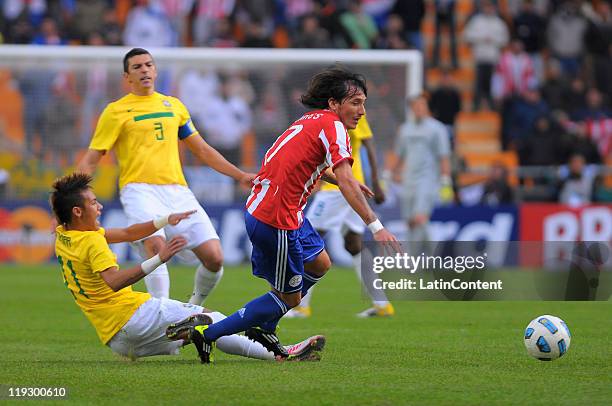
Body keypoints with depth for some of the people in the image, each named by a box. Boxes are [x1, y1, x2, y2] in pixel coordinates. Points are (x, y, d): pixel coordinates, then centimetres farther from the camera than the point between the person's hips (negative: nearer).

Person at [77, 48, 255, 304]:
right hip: (139, 189, -4)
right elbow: (90, 160, 5)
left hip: (177, 190, 4)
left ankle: (195, 306, 20)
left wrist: (240, 176, 21)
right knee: (156, 245, -32)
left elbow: (201, 150, 27)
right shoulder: (116, 111, 7)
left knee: (214, 257, -7)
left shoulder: (174, 105, 20)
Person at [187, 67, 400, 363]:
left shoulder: (311, 120, 14)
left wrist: (340, 180, 30)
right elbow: (346, 184, -24)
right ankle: (207, 335, 2)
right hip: (276, 221, -10)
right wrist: (375, 226, -27)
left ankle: (263, 328, 29)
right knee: (290, 297, 1)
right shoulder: (333, 126, -14)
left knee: (319, 264, 24)